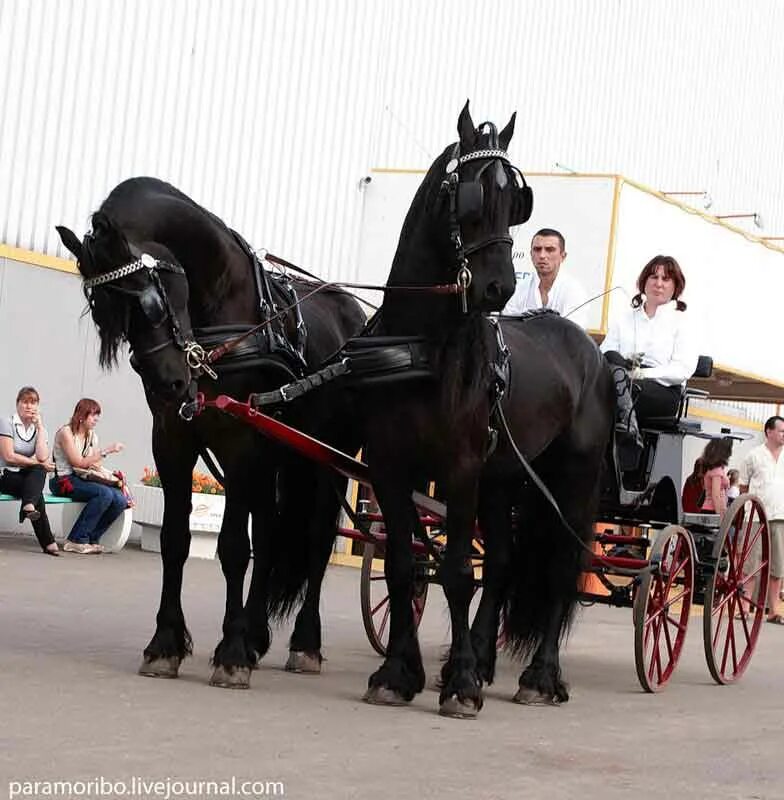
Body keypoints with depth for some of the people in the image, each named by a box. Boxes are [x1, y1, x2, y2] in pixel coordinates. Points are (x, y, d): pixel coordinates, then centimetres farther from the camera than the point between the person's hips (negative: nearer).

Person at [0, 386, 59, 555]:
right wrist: (37, 462, -11)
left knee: (39, 471, -32)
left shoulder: (39, 429, 9)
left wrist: (40, 426, -8)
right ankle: (48, 542, -39)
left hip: (28, 477, 5)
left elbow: (43, 457, -11)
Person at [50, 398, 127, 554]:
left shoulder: (92, 436, 17)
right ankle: (76, 540, -24)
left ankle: (90, 539, -6)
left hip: (83, 480, 7)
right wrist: (106, 451, -17)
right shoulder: (66, 433, -7)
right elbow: (79, 462, -15)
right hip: (64, 481, -7)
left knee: (120, 499, -18)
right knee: (105, 493, -31)